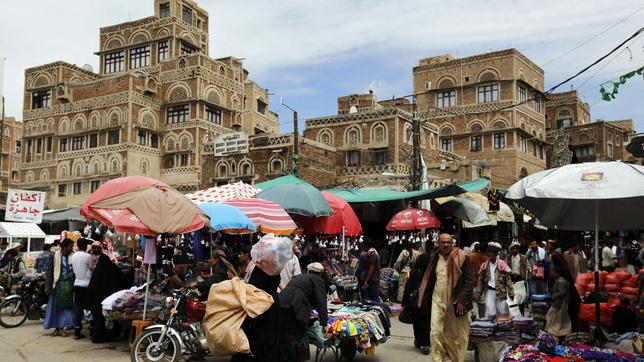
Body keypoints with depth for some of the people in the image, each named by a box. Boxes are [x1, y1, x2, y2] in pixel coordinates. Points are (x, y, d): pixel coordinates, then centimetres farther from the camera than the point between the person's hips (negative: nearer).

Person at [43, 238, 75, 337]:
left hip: (69, 284, 0)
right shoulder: (56, 256, 0)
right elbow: (50, 271, 3)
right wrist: (47, 285, -2)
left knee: (66, 306, 1)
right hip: (58, 283, 0)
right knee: (56, 306, 3)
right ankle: (57, 327, 11)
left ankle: (61, 327, 8)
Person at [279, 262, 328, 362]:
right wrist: (324, 323, 4)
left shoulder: (299, 277, 31)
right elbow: (321, 302, 1)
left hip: (280, 305, 8)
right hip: (292, 309, -8)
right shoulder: (317, 279, 9)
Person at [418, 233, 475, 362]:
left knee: (457, 334, 6)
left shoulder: (462, 258, -6)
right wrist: (425, 299, 12)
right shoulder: (435, 258, 8)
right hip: (437, 300, 3)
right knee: (435, 332, -4)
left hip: (455, 302, -3)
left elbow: (469, 281, -9)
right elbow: (428, 280, 15)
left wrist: (462, 300, -15)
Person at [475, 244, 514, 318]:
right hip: (489, 290, 1)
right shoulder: (484, 266, 5)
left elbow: (508, 280, -1)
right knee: (490, 313, -6)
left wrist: (511, 293, -5)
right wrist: (478, 294, 5)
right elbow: (481, 281, 9)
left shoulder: (502, 265, -2)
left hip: (500, 291, -1)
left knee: (503, 313, 5)